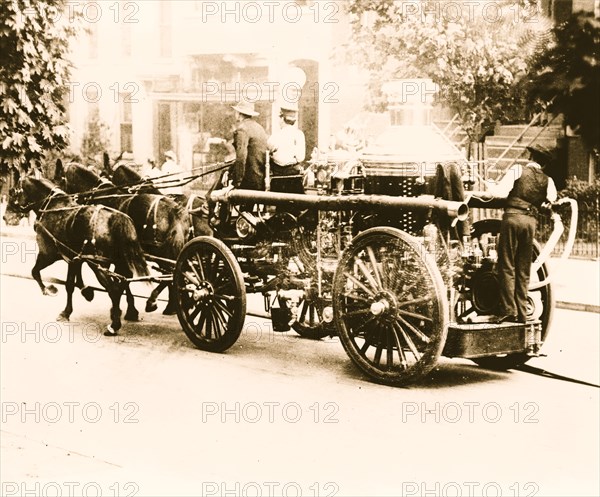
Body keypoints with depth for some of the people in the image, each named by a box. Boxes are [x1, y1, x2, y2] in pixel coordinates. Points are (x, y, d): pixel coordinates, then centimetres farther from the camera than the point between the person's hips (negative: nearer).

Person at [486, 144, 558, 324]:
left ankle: (508, 310, -8)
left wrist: (490, 185, 13)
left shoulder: (518, 169, 3)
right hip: (531, 221, 4)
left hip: (513, 217, -4)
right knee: (523, 270, 10)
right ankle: (521, 313, 11)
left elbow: (500, 192, -6)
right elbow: (552, 198, 2)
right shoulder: (547, 180, 15)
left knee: (507, 266, -2)